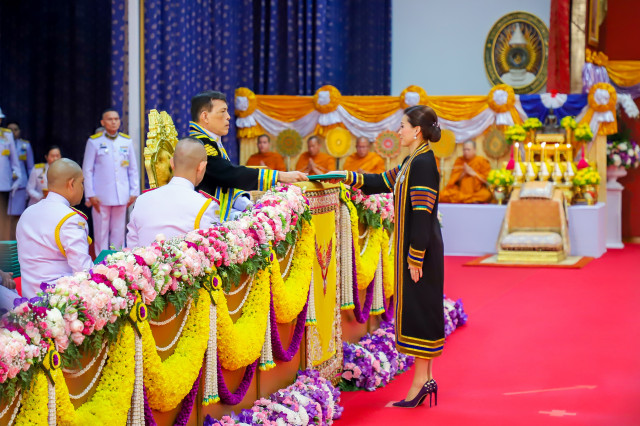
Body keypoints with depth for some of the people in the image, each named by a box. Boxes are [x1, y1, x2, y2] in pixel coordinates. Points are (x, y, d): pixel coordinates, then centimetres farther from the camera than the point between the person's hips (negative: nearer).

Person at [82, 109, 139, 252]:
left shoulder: (127, 141, 9)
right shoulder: (94, 141, 0)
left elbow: (133, 169, 13)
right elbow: (87, 170, 1)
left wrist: (134, 192, 7)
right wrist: (91, 195, -5)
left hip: (121, 196, 3)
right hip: (101, 197, -3)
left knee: (119, 234, 7)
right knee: (101, 235, 1)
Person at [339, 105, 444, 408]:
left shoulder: (423, 163, -18)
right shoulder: (413, 161, 12)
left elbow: (422, 215, -21)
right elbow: (383, 182, 25)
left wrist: (415, 258, -21)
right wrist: (349, 177, 18)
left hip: (420, 247, -10)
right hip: (413, 245, 10)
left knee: (418, 309, -4)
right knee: (420, 310, 12)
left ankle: (421, 381, 3)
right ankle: (426, 378, 18)